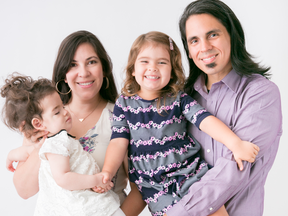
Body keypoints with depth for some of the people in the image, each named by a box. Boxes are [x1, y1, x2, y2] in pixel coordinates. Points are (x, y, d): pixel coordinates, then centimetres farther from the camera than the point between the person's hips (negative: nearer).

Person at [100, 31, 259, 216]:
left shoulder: (179, 99, 1)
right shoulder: (124, 104, 4)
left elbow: (206, 120, -11)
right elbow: (119, 141, 1)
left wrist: (236, 144, -25)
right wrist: (107, 172, -14)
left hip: (189, 171, 0)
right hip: (153, 183, 1)